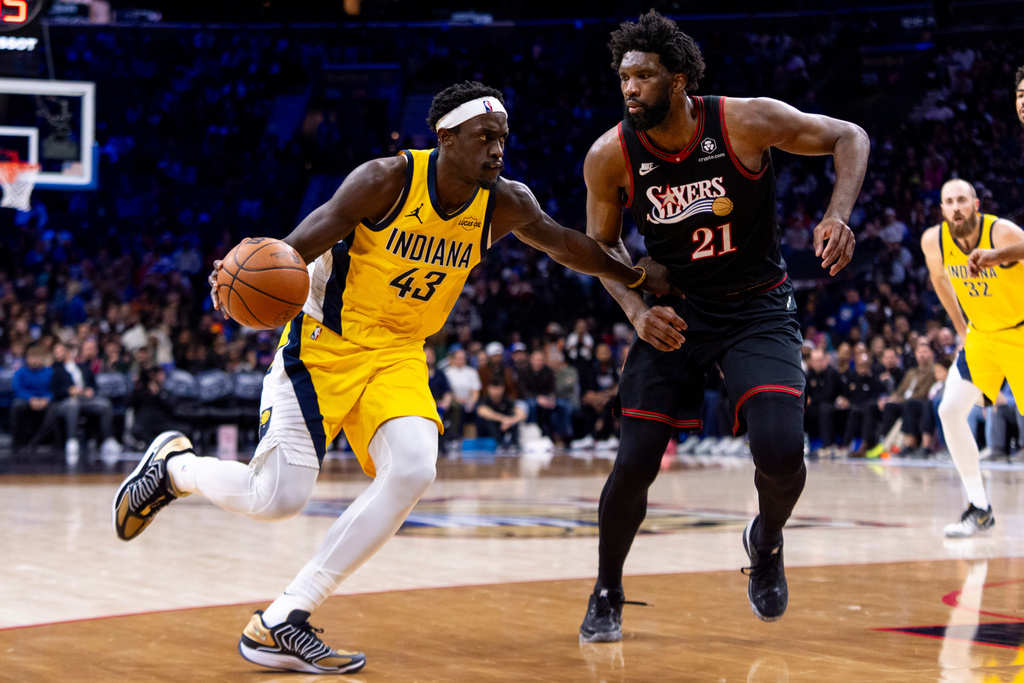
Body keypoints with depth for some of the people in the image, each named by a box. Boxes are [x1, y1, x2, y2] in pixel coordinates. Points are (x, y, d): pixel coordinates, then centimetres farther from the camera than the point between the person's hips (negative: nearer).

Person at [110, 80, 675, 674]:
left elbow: (566, 244, 15)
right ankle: (172, 463, 22)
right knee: (279, 497, -13)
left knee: (412, 473, -23)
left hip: (397, 356, 5)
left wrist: (635, 277, 21)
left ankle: (280, 624, -15)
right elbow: (301, 245, -25)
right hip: (325, 342, -5)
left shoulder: (504, 205, -5)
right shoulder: (388, 180, -20)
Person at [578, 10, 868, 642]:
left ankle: (767, 541, 16)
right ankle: (607, 594, 21)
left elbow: (849, 138, -5)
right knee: (635, 463, -6)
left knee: (780, 452, -21)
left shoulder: (747, 121, -18)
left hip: (758, 309, -1)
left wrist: (839, 216, -22)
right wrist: (637, 309, -13)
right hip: (673, 312, 2)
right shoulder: (611, 157, -12)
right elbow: (602, 244, 5)